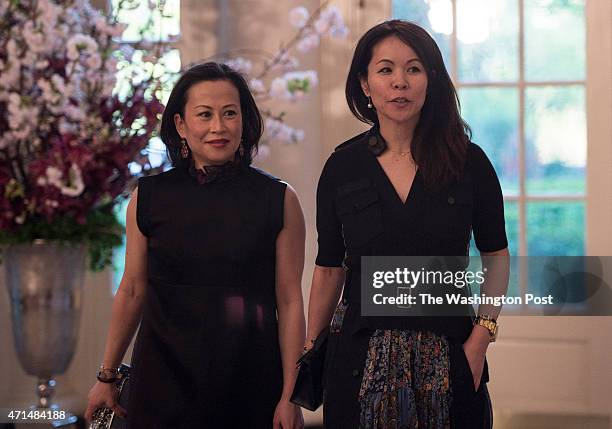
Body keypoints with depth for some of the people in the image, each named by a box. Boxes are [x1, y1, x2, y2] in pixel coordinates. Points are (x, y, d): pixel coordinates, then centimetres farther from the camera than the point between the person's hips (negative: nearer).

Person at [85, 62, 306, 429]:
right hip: (164, 380, 1)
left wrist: (290, 397, -8)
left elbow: (290, 301, -5)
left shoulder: (279, 200, -3)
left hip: (250, 380, -1)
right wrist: (107, 376, 10)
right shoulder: (149, 197, 1)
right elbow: (132, 290, 7)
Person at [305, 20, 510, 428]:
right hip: (361, 357, 0)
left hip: (449, 359, 0)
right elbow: (329, 268, 6)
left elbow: (497, 255, 5)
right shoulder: (342, 166, 0)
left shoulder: (469, 161, -1)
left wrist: (481, 337, -5)